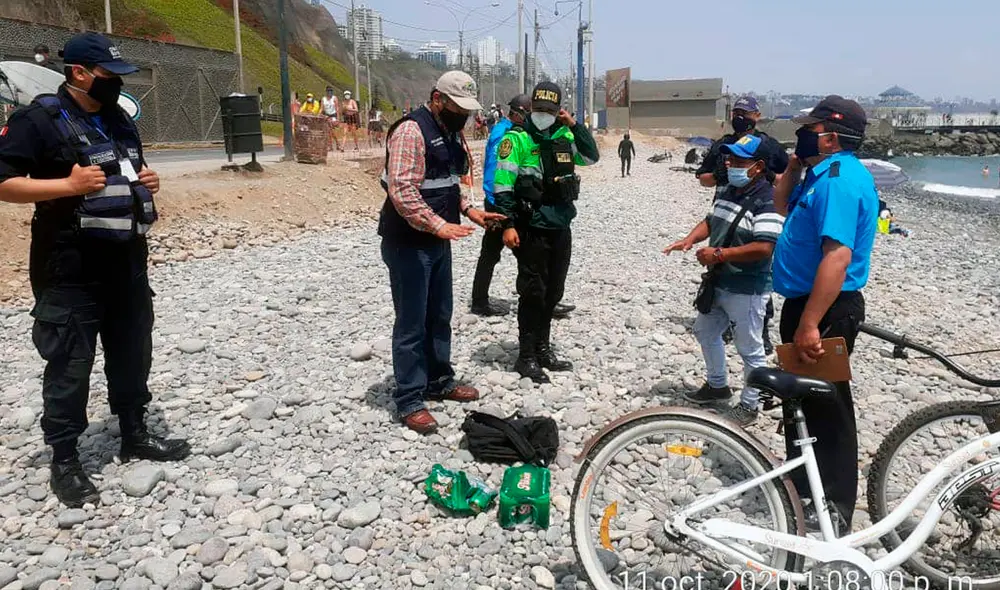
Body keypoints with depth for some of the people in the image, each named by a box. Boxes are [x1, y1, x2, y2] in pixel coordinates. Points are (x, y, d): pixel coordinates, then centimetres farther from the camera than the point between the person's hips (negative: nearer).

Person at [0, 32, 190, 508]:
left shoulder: (118, 119, 13)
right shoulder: (38, 120, -10)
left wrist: (145, 183, 4)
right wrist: (69, 185, -24)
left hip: (127, 261, 7)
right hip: (70, 269, -7)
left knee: (132, 352, 16)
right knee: (69, 364, 1)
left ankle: (134, 435, 32)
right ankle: (64, 461, 15)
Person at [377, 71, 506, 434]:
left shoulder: (452, 132, 12)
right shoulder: (411, 131, -18)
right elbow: (402, 191, -27)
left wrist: (468, 209, 7)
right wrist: (439, 225, -31)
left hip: (438, 240, 9)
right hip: (409, 243, -9)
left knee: (439, 316, 18)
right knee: (412, 324, -2)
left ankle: (439, 382, 34)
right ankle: (409, 402, 9)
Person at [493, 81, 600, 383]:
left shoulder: (564, 136, 9)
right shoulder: (517, 138, -8)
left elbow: (592, 156, 8)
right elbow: (503, 184, -12)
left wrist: (574, 125, -2)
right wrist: (508, 225, -18)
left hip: (561, 227, 6)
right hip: (531, 229, -6)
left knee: (553, 291, 14)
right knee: (533, 292, -2)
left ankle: (543, 350, 27)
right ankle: (526, 357, 8)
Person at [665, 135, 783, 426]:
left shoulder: (767, 200, -21)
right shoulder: (729, 191, 7)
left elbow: (763, 248, -29)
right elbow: (710, 221, 15)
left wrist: (719, 254, -26)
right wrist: (689, 240, -5)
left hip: (747, 289, -9)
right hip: (718, 282, 10)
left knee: (749, 348, 5)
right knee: (705, 331, 23)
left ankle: (748, 406, 22)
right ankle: (717, 385, 44)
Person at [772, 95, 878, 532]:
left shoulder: (839, 178, -21)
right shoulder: (824, 173, 12)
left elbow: (838, 256, -30)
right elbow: (783, 207, 28)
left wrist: (809, 325, -32)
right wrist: (793, 168, 11)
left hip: (825, 310, -11)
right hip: (807, 303, 11)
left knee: (822, 407, 0)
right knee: (801, 399, 21)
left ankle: (831, 511, 14)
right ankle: (803, 487, 38)